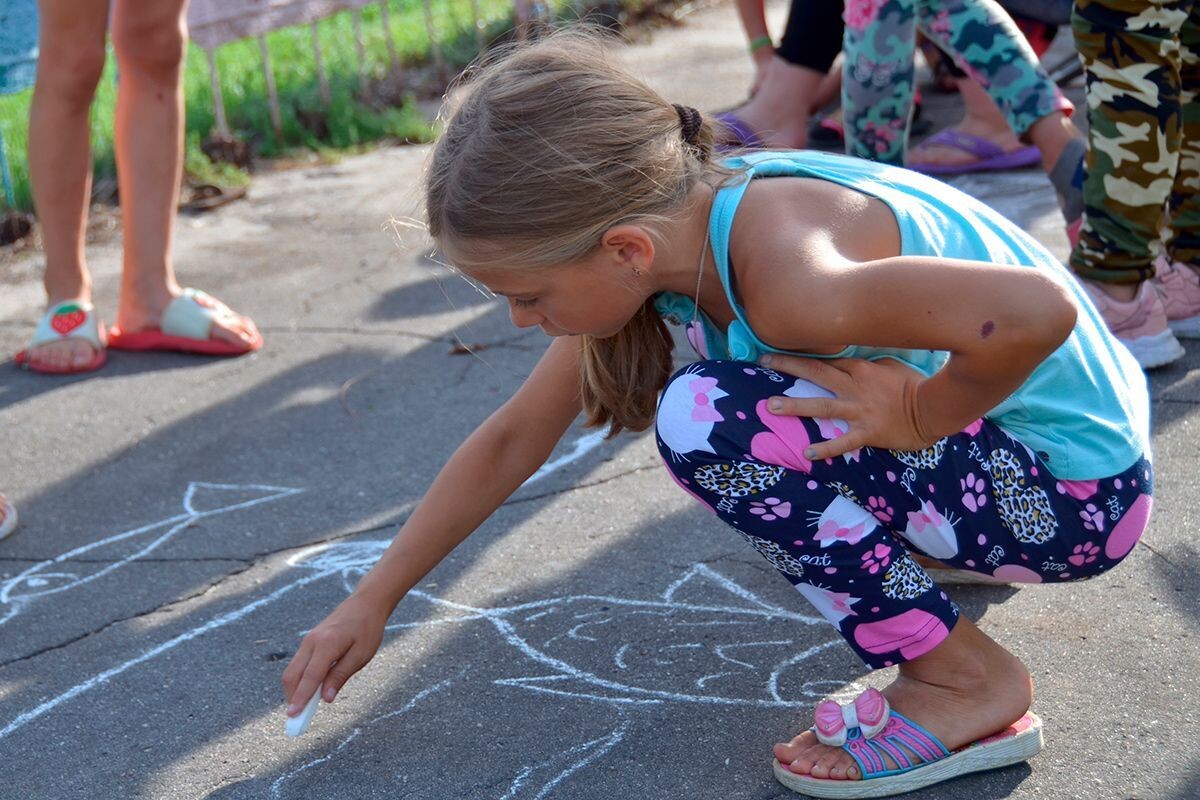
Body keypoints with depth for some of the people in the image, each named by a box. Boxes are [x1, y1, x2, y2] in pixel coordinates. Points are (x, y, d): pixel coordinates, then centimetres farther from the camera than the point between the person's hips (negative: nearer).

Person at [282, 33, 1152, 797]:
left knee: (707, 422, -24)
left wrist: (920, 418, -23)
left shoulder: (781, 277, -32)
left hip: (1078, 490, -8)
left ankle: (968, 682, -10)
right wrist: (372, 601, 8)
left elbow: (1038, 310, -42)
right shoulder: (672, 226, -5)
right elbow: (512, 439, 5)